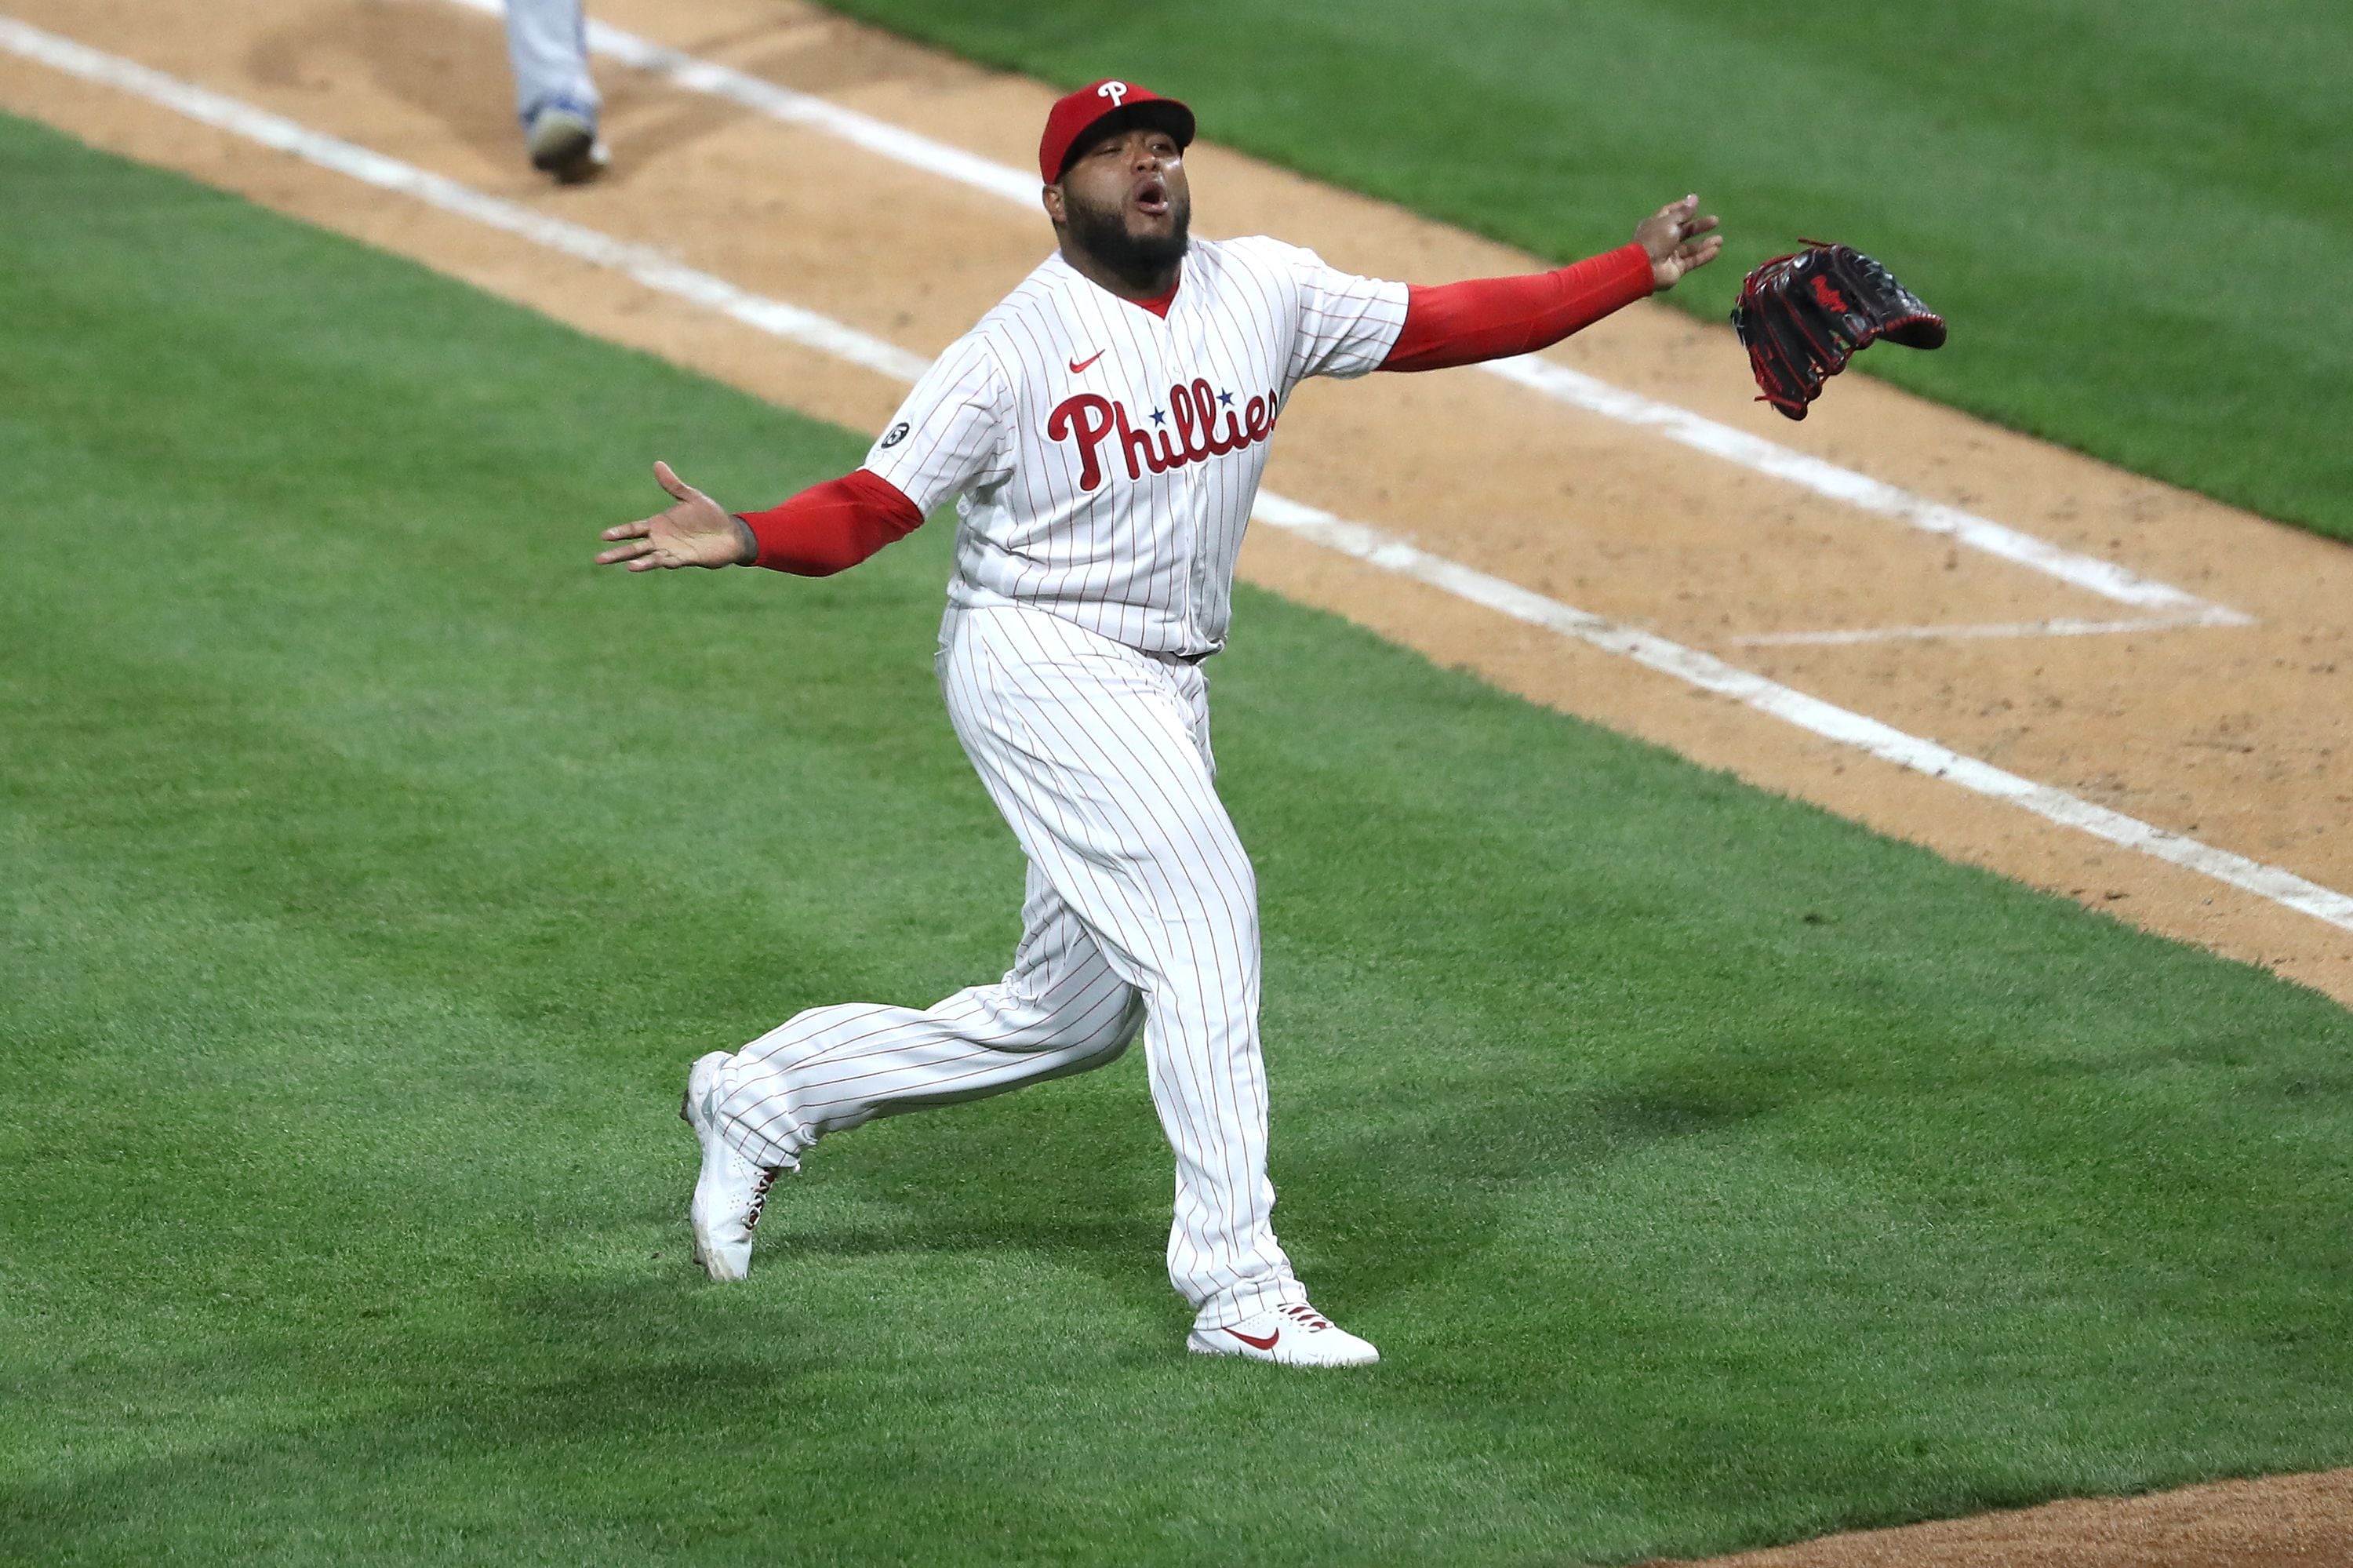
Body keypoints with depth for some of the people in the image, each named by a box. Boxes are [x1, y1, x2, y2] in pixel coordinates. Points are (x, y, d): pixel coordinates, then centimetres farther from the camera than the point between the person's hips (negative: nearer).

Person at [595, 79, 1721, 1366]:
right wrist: (741, 539, -33)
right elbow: (866, 509, -14)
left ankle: (762, 1098, 28)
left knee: (1067, 1016, 12)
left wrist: (1635, 272, 0)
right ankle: (1239, 1288, -16)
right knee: (1202, 914, -19)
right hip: (1041, 667, -7)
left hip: (1162, 697, 7)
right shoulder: (1014, 349, -11)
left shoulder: (1264, 293, 5)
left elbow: (1450, 323, 5)